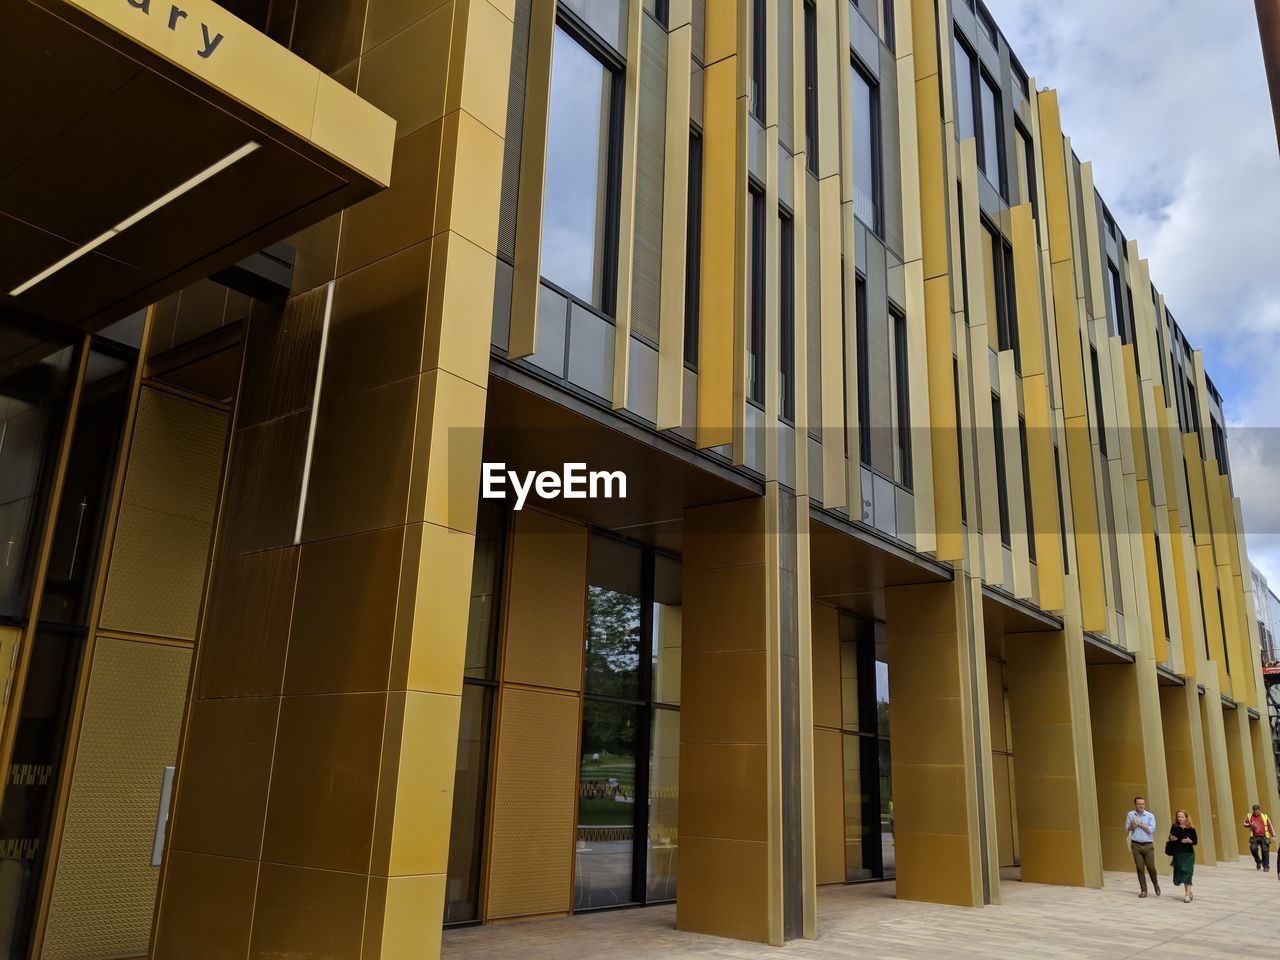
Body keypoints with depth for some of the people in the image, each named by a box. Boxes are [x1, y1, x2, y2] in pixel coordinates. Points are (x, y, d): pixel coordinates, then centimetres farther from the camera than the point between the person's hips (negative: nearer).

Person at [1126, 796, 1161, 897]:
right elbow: (1127, 829, 5)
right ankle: (1143, 890, 9)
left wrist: (1140, 824, -12)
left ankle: (1156, 885, 29)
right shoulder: (1130, 815, 3)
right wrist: (1133, 826, -14)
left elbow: (1152, 829, -11)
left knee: (1151, 867, 2)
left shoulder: (1150, 815, -2)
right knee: (1139, 868, 1)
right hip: (1136, 845, 1)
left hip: (1148, 845, -1)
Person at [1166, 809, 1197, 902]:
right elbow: (1170, 837, 8)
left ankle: (1187, 895, -4)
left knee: (1187, 873, -9)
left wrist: (1189, 841, -23)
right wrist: (1171, 838, -14)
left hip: (1188, 854, -3)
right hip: (1177, 854, 3)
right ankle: (1189, 892, 30)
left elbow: (1195, 841, -4)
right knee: (1179, 873, 9)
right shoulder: (1174, 827, 0)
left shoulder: (1191, 829, -6)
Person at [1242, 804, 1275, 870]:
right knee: (1253, 848, -15)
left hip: (1264, 837, -1)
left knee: (1265, 851, -4)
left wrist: (1273, 836, 3)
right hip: (1254, 837, 1)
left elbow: (1270, 826, 8)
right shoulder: (1249, 816, 8)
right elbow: (1245, 824, 16)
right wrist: (1250, 824, -6)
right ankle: (1258, 862, 9)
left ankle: (1266, 866, 9)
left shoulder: (1265, 817, 5)